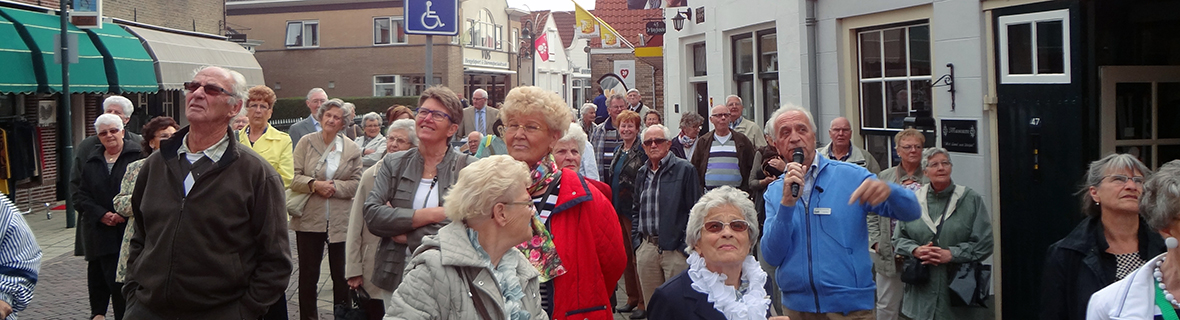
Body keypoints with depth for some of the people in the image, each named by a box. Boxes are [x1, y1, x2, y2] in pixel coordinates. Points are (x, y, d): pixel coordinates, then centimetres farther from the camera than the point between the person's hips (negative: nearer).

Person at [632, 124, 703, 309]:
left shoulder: (684, 169, -3)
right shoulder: (642, 173, 15)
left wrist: (687, 245, -11)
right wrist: (636, 240, 13)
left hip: (676, 249, -5)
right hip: (646, 250, 5)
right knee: (652, 306, 10)